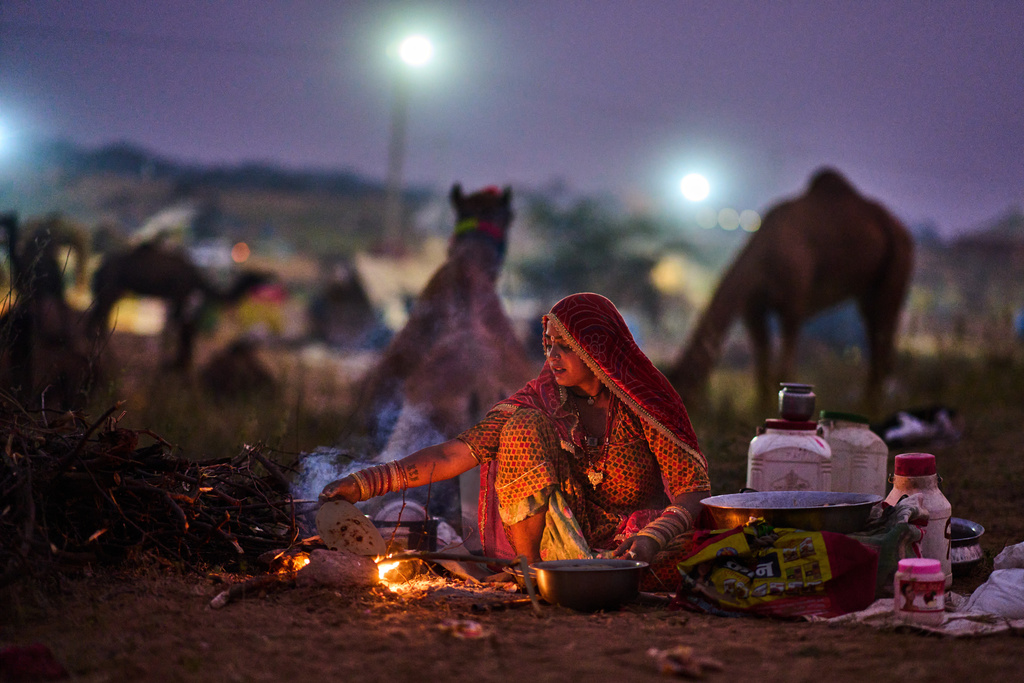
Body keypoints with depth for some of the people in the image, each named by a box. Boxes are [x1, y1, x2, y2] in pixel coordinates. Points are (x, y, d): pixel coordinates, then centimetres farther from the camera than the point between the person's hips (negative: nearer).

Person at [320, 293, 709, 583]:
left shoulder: (644, 404, -10)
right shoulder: (541, 400, -4)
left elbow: (695, 488, -13)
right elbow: (457, 453, -11)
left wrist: (651, 540, -33)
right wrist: (367, 482, -22)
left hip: (631, 535, -2)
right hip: (561, 539, 2)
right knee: (525, 423, -20)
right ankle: (529, 569, -16)